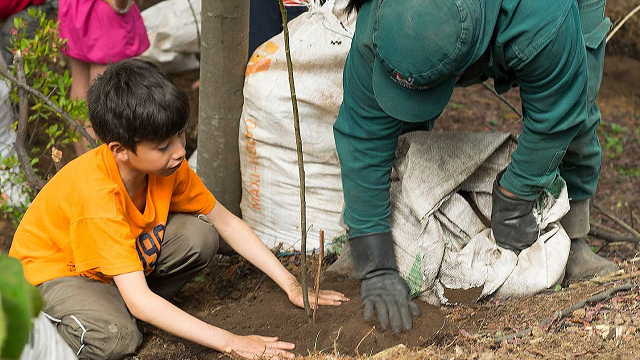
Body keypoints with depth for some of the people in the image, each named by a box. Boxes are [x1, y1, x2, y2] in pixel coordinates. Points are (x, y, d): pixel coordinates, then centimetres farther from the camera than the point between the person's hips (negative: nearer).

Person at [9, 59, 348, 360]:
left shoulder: (169, 165, -18)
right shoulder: (97, 195, -39)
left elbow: (228, 223, -5)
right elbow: (139, 300, -41)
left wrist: (291, 286, -12)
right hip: (53, 267, -7)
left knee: (199, 236, -19)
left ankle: (116, 304, -3)